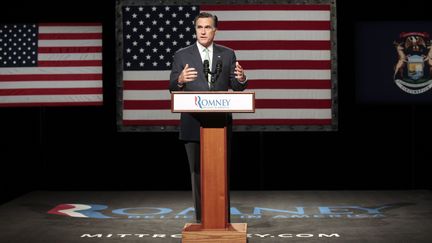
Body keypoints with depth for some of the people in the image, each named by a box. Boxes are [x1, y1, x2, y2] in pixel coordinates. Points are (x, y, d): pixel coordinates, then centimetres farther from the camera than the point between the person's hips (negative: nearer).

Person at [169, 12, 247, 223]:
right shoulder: (182, 55, 1)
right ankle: (201, 220, 15)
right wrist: (180, 80, -26)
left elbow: (236, 87, 4)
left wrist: (241, 79, -19)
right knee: (198, 173, 6)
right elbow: (172, 88, -3)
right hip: (193, 125, -1)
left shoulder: (227, 54, 5)